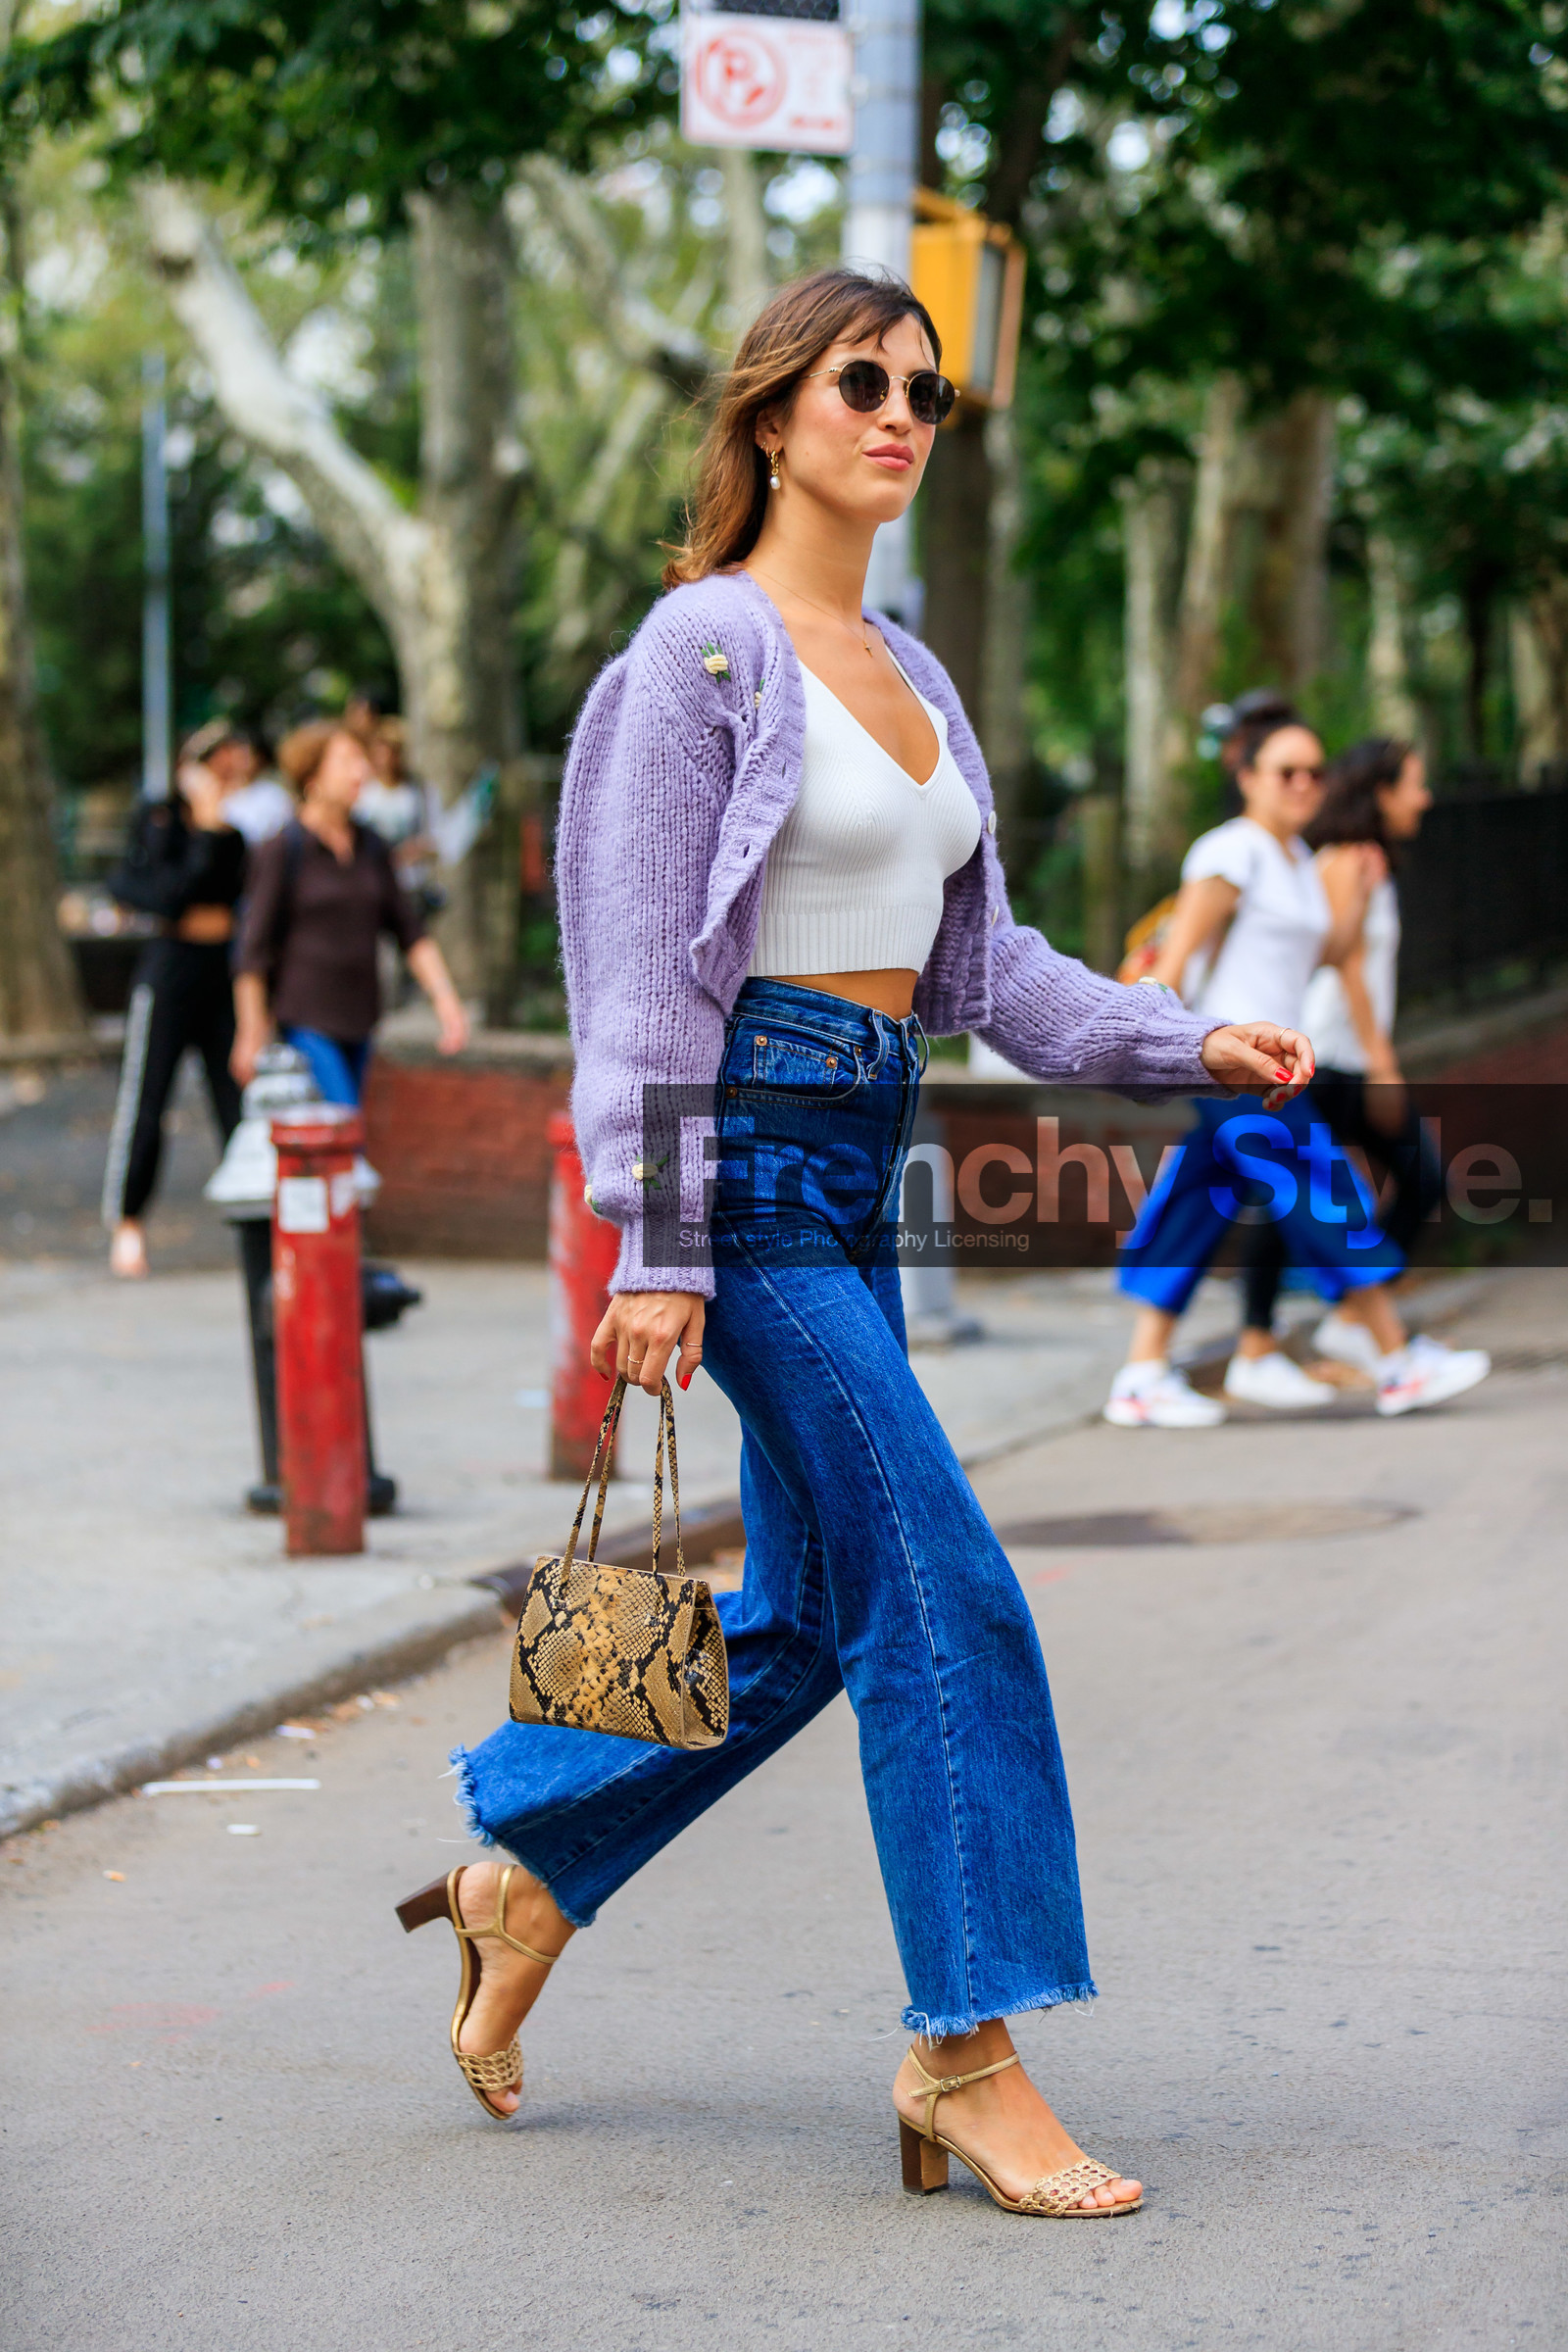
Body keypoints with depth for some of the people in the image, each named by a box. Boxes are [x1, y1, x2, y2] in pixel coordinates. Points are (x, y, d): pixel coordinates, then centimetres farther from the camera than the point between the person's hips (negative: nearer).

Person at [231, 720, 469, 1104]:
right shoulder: (282, 851, -7)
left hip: (357, 1019, 6)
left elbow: (410, 930, 13)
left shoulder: (370, 846, 10)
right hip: (304, 1024, -6)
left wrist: (445, 998, 2)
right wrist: (252, 1034, -8)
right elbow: (254, 950, -7)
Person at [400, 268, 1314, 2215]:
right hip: (751, 1147, -9)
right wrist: (654, 1246, -17)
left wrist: (1188, 1044, 5)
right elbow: (647, 971, -12)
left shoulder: (909, 675, 16)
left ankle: (521, 1873, 29)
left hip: (856, 1168, 9)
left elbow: (976, 961, 18)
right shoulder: (705, 649, -8)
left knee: (804, 1618, 13)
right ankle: (967, 2056, -4)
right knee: (941, 1596, -10)